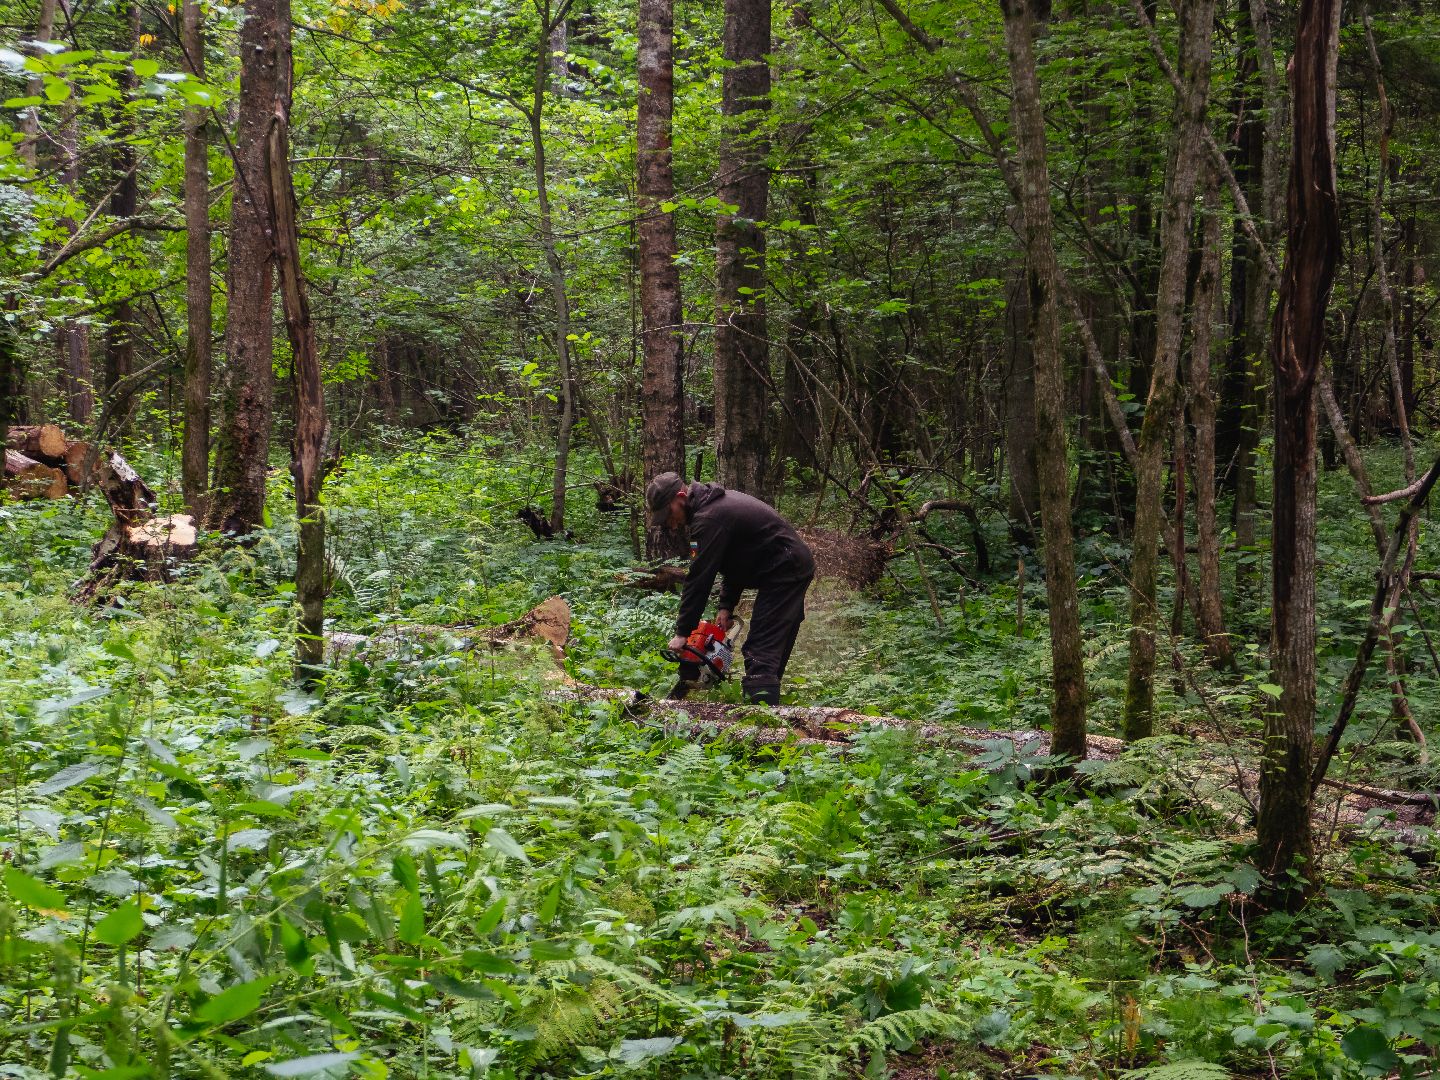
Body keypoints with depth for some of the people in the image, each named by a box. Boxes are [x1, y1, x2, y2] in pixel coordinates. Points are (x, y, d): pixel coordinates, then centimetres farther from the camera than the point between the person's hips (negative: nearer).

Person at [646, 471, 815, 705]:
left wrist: (682, 632, -15)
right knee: (774, 650, 14)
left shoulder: (709, 519, -20)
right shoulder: (716, 501, 12)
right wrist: (727, 607, 9)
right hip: (796, 566, 11)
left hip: (785, 570, -11)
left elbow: (699, 579, -20)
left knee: (760, 655, -16)